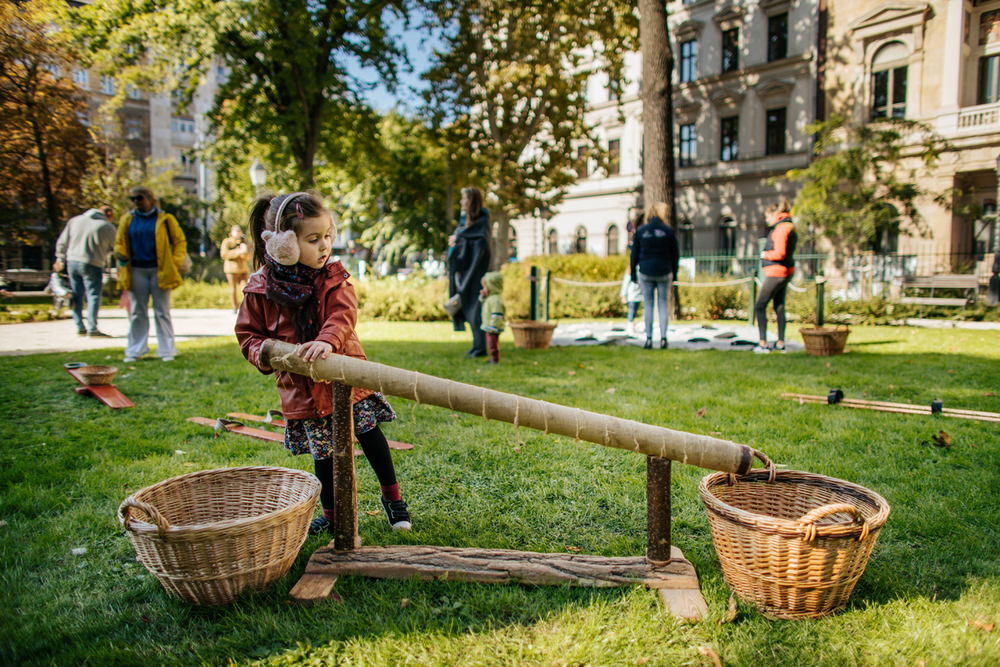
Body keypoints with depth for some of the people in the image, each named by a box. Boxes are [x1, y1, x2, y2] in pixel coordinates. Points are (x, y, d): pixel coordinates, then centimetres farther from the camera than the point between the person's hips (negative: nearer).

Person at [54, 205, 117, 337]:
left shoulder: (74, 220, 11)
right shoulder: (108, 227, -4)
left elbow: (62, 243, 14)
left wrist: (60, 260, 22)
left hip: (72, 262, 5)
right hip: (92, 265, -5)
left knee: (77, 297, 12)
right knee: (93, 296, -2)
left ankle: (80, 328, 16)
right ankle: (92, 329, -7)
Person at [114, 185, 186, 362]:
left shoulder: (165, 219, 1)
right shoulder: (127, 220, 10)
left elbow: (180, 241, 5)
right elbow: (119, 242, 18)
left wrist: (175, 263, -5)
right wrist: (121, 256, -3)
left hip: (160, 271, -3)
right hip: (136, 271, 3)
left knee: (162, 312, 1)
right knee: (136, 312, 7)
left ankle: (167, 350, 8)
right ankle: (135, 350, 15)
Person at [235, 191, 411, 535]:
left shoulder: (333, 279, -7)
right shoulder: (260, 288, -6)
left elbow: (343, 315, -23)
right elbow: (247, 331, 5)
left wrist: (327, 340, -43)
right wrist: (260, 352, -17)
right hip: (302, 385, 0)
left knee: (369, 432, 1)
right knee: (322, 451, 9)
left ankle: (392, 496, 24)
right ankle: (331, 513, 31)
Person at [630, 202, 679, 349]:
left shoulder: (640, 231, 0)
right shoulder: (669, 231, -1)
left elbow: (634, 255, 3)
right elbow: (675, 254, 3)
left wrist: (633, 274, 10)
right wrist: (674, 273, 13)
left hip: (645, 272, 0)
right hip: (664, 272, 0)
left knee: (648, 304, 5)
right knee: (663, 304, 5)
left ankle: (648, 339, 2)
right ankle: (663, 338, 1)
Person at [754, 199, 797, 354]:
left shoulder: (781, 228, -16)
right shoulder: (789, 227, 15)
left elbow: (779, 254, -22)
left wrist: (764, 254, -7)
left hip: (776, 272, -10)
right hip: (785, 272, 10)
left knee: (760, 306, -4)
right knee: (779, 307, 14)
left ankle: (763, 343, -7)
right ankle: (781, 343, 18)